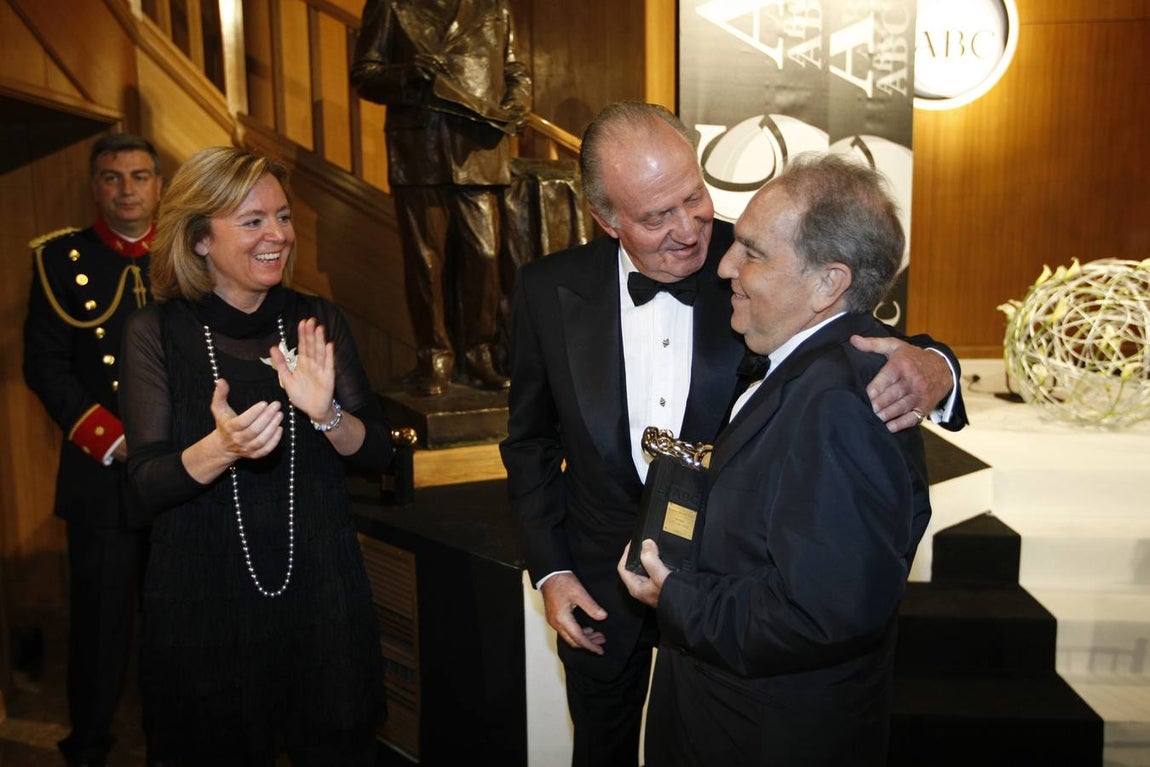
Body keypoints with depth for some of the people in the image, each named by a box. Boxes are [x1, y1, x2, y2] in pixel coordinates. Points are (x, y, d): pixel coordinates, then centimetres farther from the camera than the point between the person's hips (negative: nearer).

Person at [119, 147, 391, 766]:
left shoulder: (317, 321, -1)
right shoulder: (158, 332, -7)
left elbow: (378, 453, -3)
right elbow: (148, 484, -11)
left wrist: (325, 414, -23)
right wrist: (221, 447, -30)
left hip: (321, 592, 2)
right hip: (202, 603, -2)